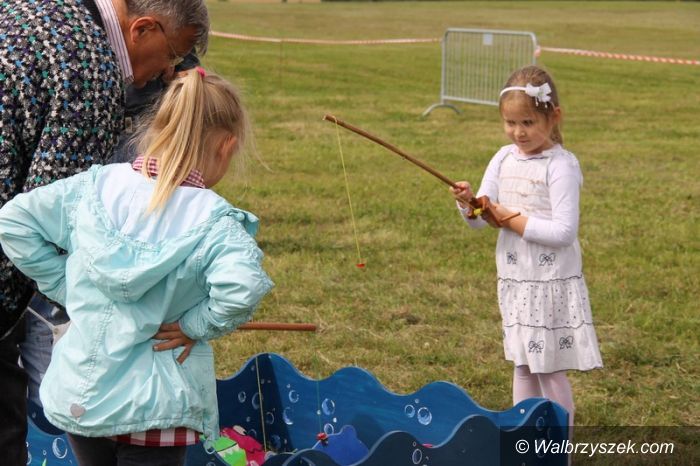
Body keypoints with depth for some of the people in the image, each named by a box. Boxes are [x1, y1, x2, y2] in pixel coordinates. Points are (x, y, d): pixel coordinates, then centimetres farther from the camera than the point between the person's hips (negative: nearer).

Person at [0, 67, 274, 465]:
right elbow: (241, 288, -35)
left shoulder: (94, 186, -5)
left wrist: (65, 286, 3)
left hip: (77, 397, 4)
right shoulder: (214, 220, -18)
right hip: (151, 407, -4)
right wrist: (197, 325, -15)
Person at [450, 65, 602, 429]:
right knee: (523, 365, 16)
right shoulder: (504, 158, 5)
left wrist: (511, 219, -17)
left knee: (550, 369, 1)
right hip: (514, 278, 7)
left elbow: (564, 231, -21)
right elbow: (480, 221, 4)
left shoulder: (561, 165, -14)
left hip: (552, 281, -7)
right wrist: (469, 204, -17)